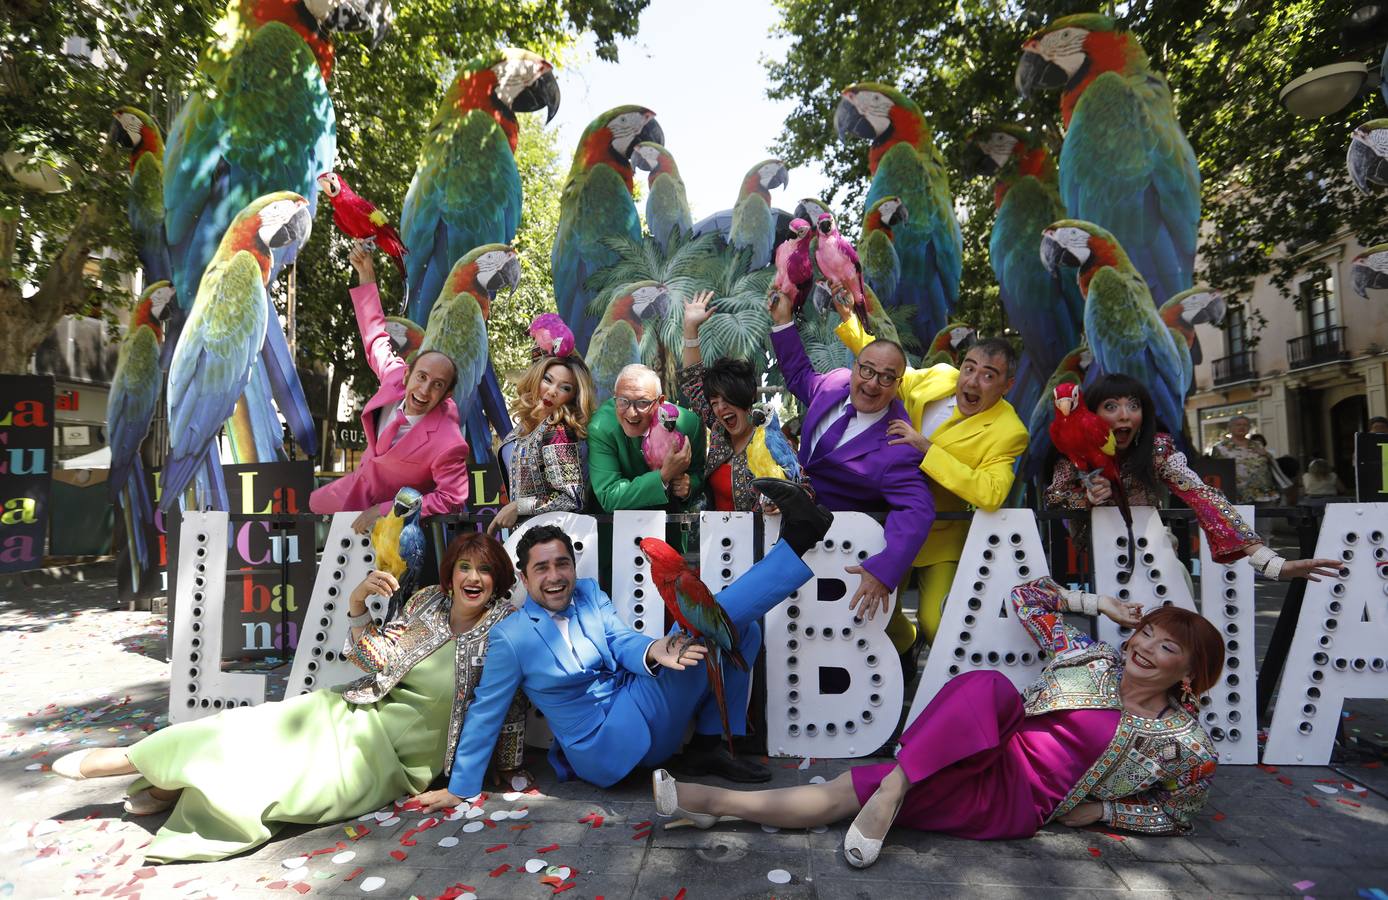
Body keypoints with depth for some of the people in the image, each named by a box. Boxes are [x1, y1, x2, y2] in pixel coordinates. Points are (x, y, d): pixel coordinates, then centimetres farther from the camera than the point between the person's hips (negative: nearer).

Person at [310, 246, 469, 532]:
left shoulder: (448, 444, -39)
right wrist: (366, 277, -5)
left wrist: (385, 511, -28)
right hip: (357, 486, 7)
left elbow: (451, 499, -29)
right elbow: (376, 339, -4)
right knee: (316, 504, 28)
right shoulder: (395, 378, -23)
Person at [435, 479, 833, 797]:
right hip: (604, 747, -6)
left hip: (645, 717, 6)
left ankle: (709, 745, -3)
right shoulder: (510, 638, -6)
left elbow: (622, 641, -5)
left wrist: (653, 650, -29)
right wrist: (462, 792, 1)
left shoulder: (588, 593, 8)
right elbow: (484, 715, 0)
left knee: (741, 628, -1)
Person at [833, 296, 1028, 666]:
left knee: (936, 627, -15)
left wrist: (926, 448, -34)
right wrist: (847, 318, 11)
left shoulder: (1007, 432, -18)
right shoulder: (937, 377, -4)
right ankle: (904, 646, 38)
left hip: (941, 540, -5)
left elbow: (990, 494, -34)